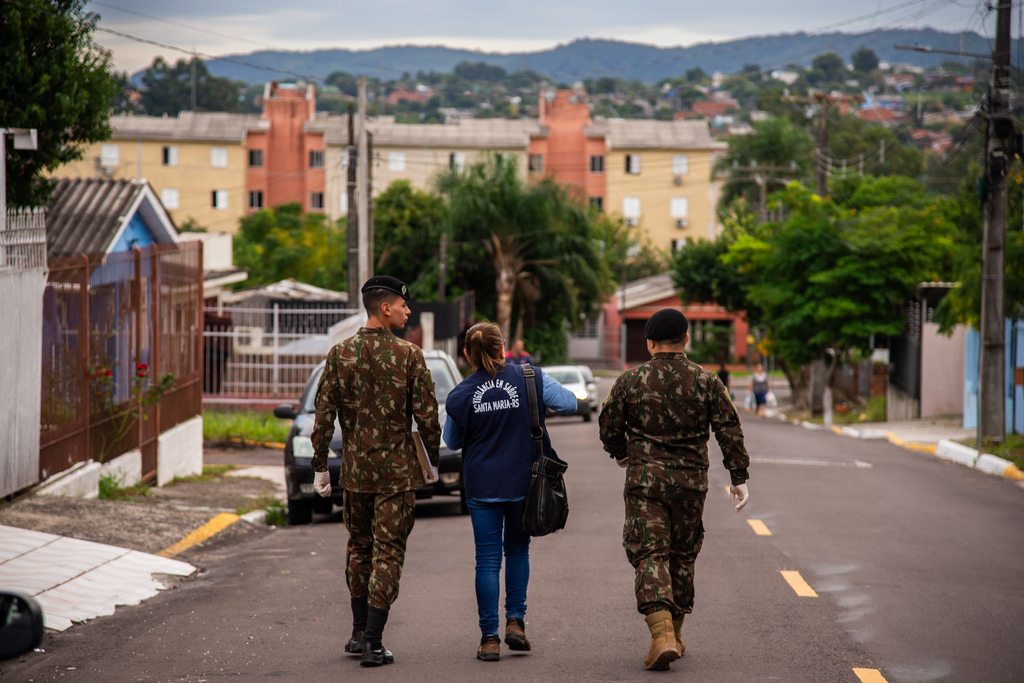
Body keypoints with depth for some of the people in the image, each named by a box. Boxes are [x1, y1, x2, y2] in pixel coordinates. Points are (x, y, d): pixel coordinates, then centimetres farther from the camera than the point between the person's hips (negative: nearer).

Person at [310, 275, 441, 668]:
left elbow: (323, 416, -1)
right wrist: (435, 459, 7)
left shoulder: (340, 355, -1)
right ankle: (372, 643, -4)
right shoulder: (409, 356, -9)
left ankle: (359, 633, 25)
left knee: (359, 547, 18)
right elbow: (427, 416, -8)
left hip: (354, 470, 3)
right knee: (387, 552, 0)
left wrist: (320, 467, 6)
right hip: (397, 472, -3)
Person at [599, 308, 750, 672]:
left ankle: (661, 634, -23)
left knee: (649, 555, -4)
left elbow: (609, 428, 6)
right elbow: (729, 430, -2)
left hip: (645, 480, -2)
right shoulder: (707, 381, 1)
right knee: (682, 556, 15)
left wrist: (622, 454, 26)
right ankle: (674, 635, 24)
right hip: (690, 482, 2)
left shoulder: (629, 380, -1)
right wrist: (739, 478, 2)